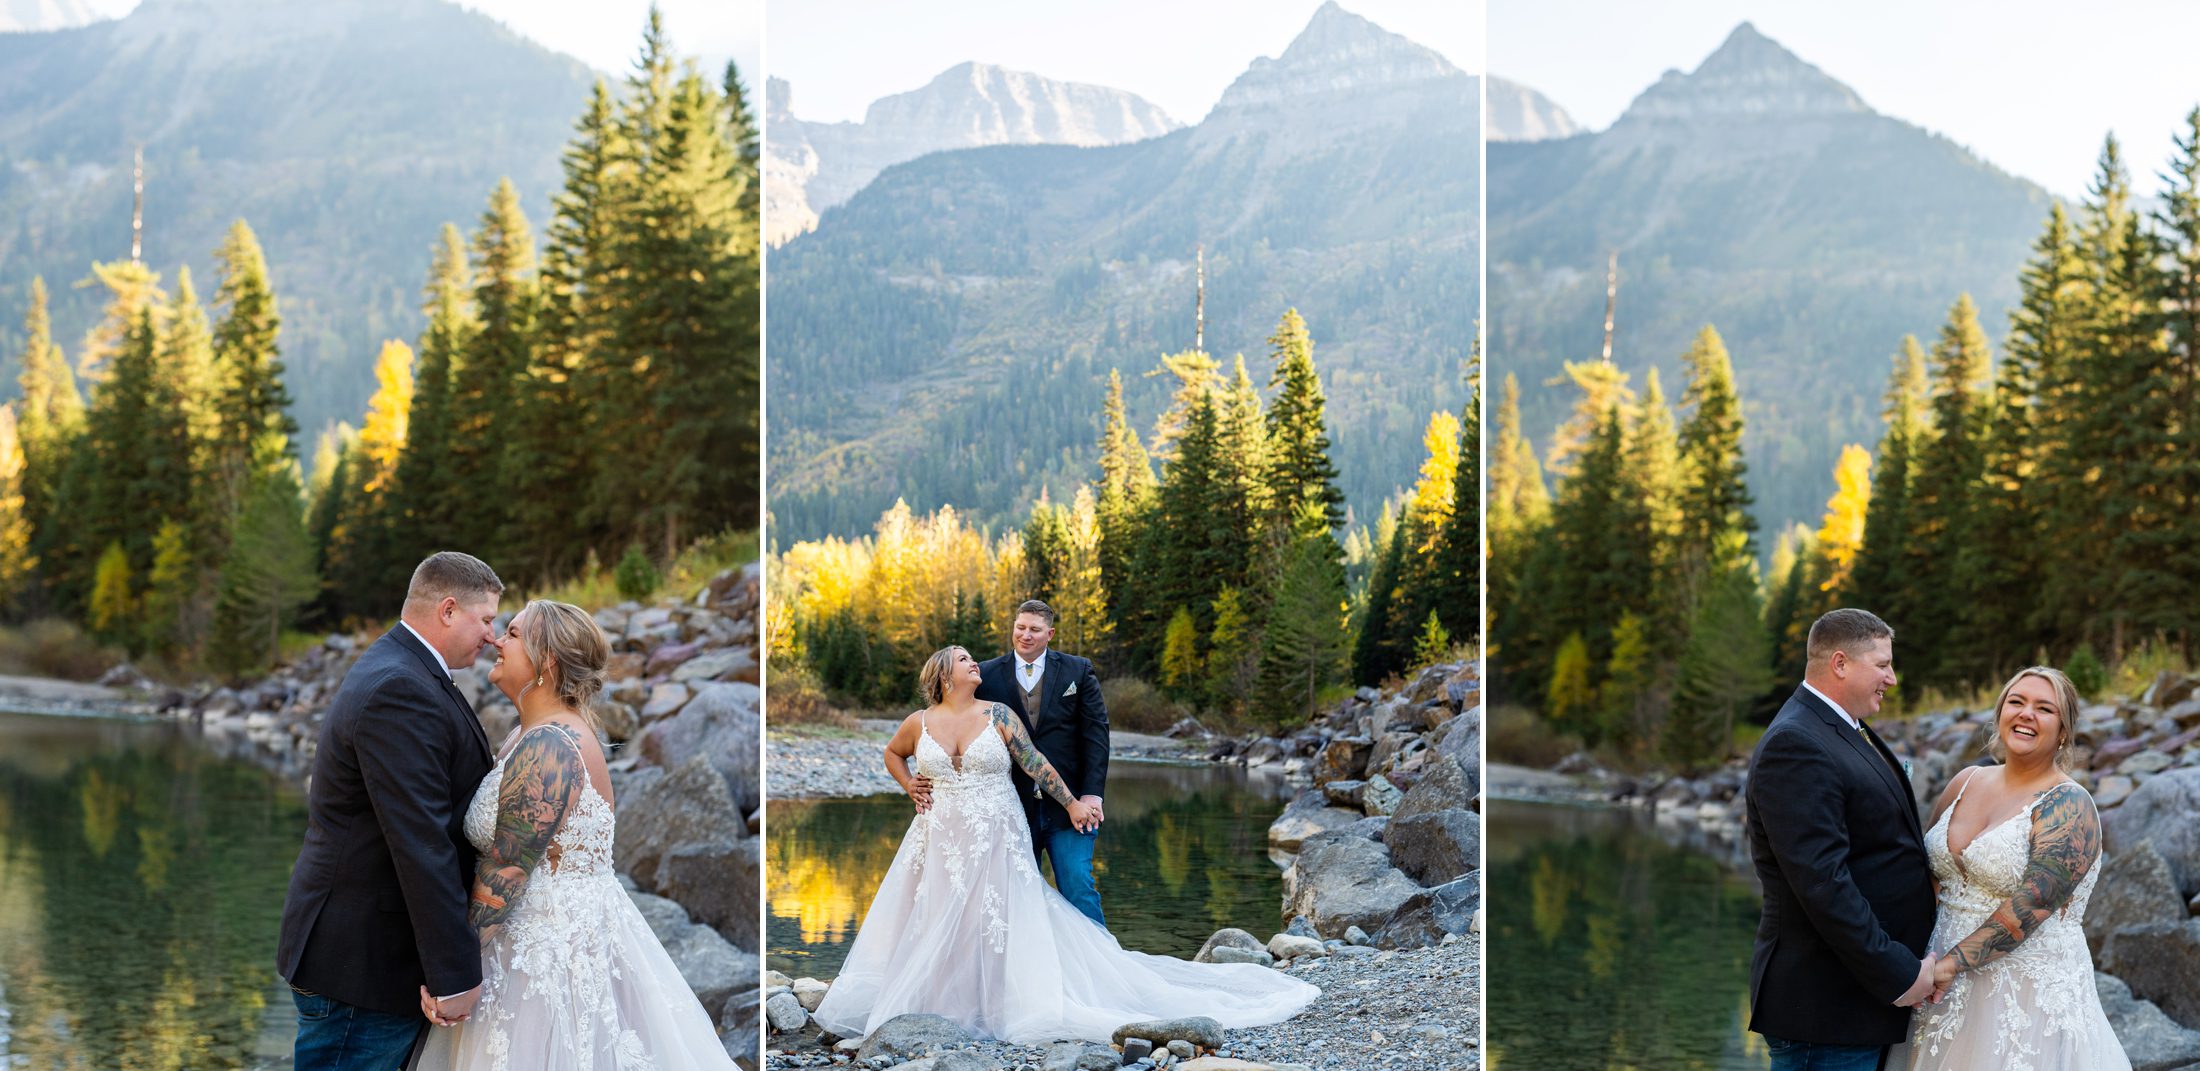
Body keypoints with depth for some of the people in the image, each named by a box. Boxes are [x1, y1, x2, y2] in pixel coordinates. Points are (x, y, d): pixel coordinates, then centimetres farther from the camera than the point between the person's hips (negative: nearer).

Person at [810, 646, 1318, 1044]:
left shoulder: (998, 715, 0)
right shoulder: (919, 724, 3)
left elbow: (1035, 763, 2)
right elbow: (892, 754, 22)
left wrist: (1071, 803, 0)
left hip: (996, 843, -1)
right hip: (940, 845, 2)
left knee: (1002, 924, -4)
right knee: (932, 927, 3)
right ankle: (922, 1003, 15)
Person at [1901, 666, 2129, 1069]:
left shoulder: (2068, 805, -11)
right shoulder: (1966, 782, 8)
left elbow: (2033, 903, -20)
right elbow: (1930, 871, 17)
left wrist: (1952, 962, -22)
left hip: (2030, 994, -6)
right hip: (1949, 988, 6)